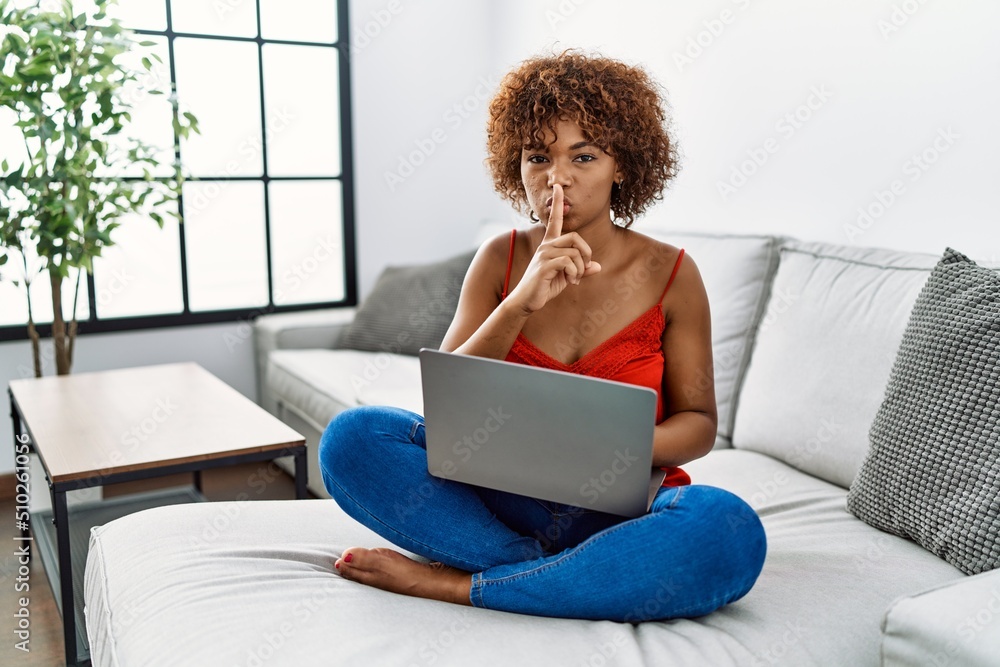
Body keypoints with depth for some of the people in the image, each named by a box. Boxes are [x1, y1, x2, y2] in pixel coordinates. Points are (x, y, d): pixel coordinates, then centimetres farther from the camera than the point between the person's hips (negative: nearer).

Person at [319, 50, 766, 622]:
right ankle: (572, 583, -21)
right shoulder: (501, 260, 1)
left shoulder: (670, 275, -4)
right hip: (503, 499, 1)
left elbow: (698, 422, 2)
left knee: (728, 529, -35)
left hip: (621, 510, 0)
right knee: (352, 436, -20)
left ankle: (453, 584, -23)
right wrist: (519, 304, -23)